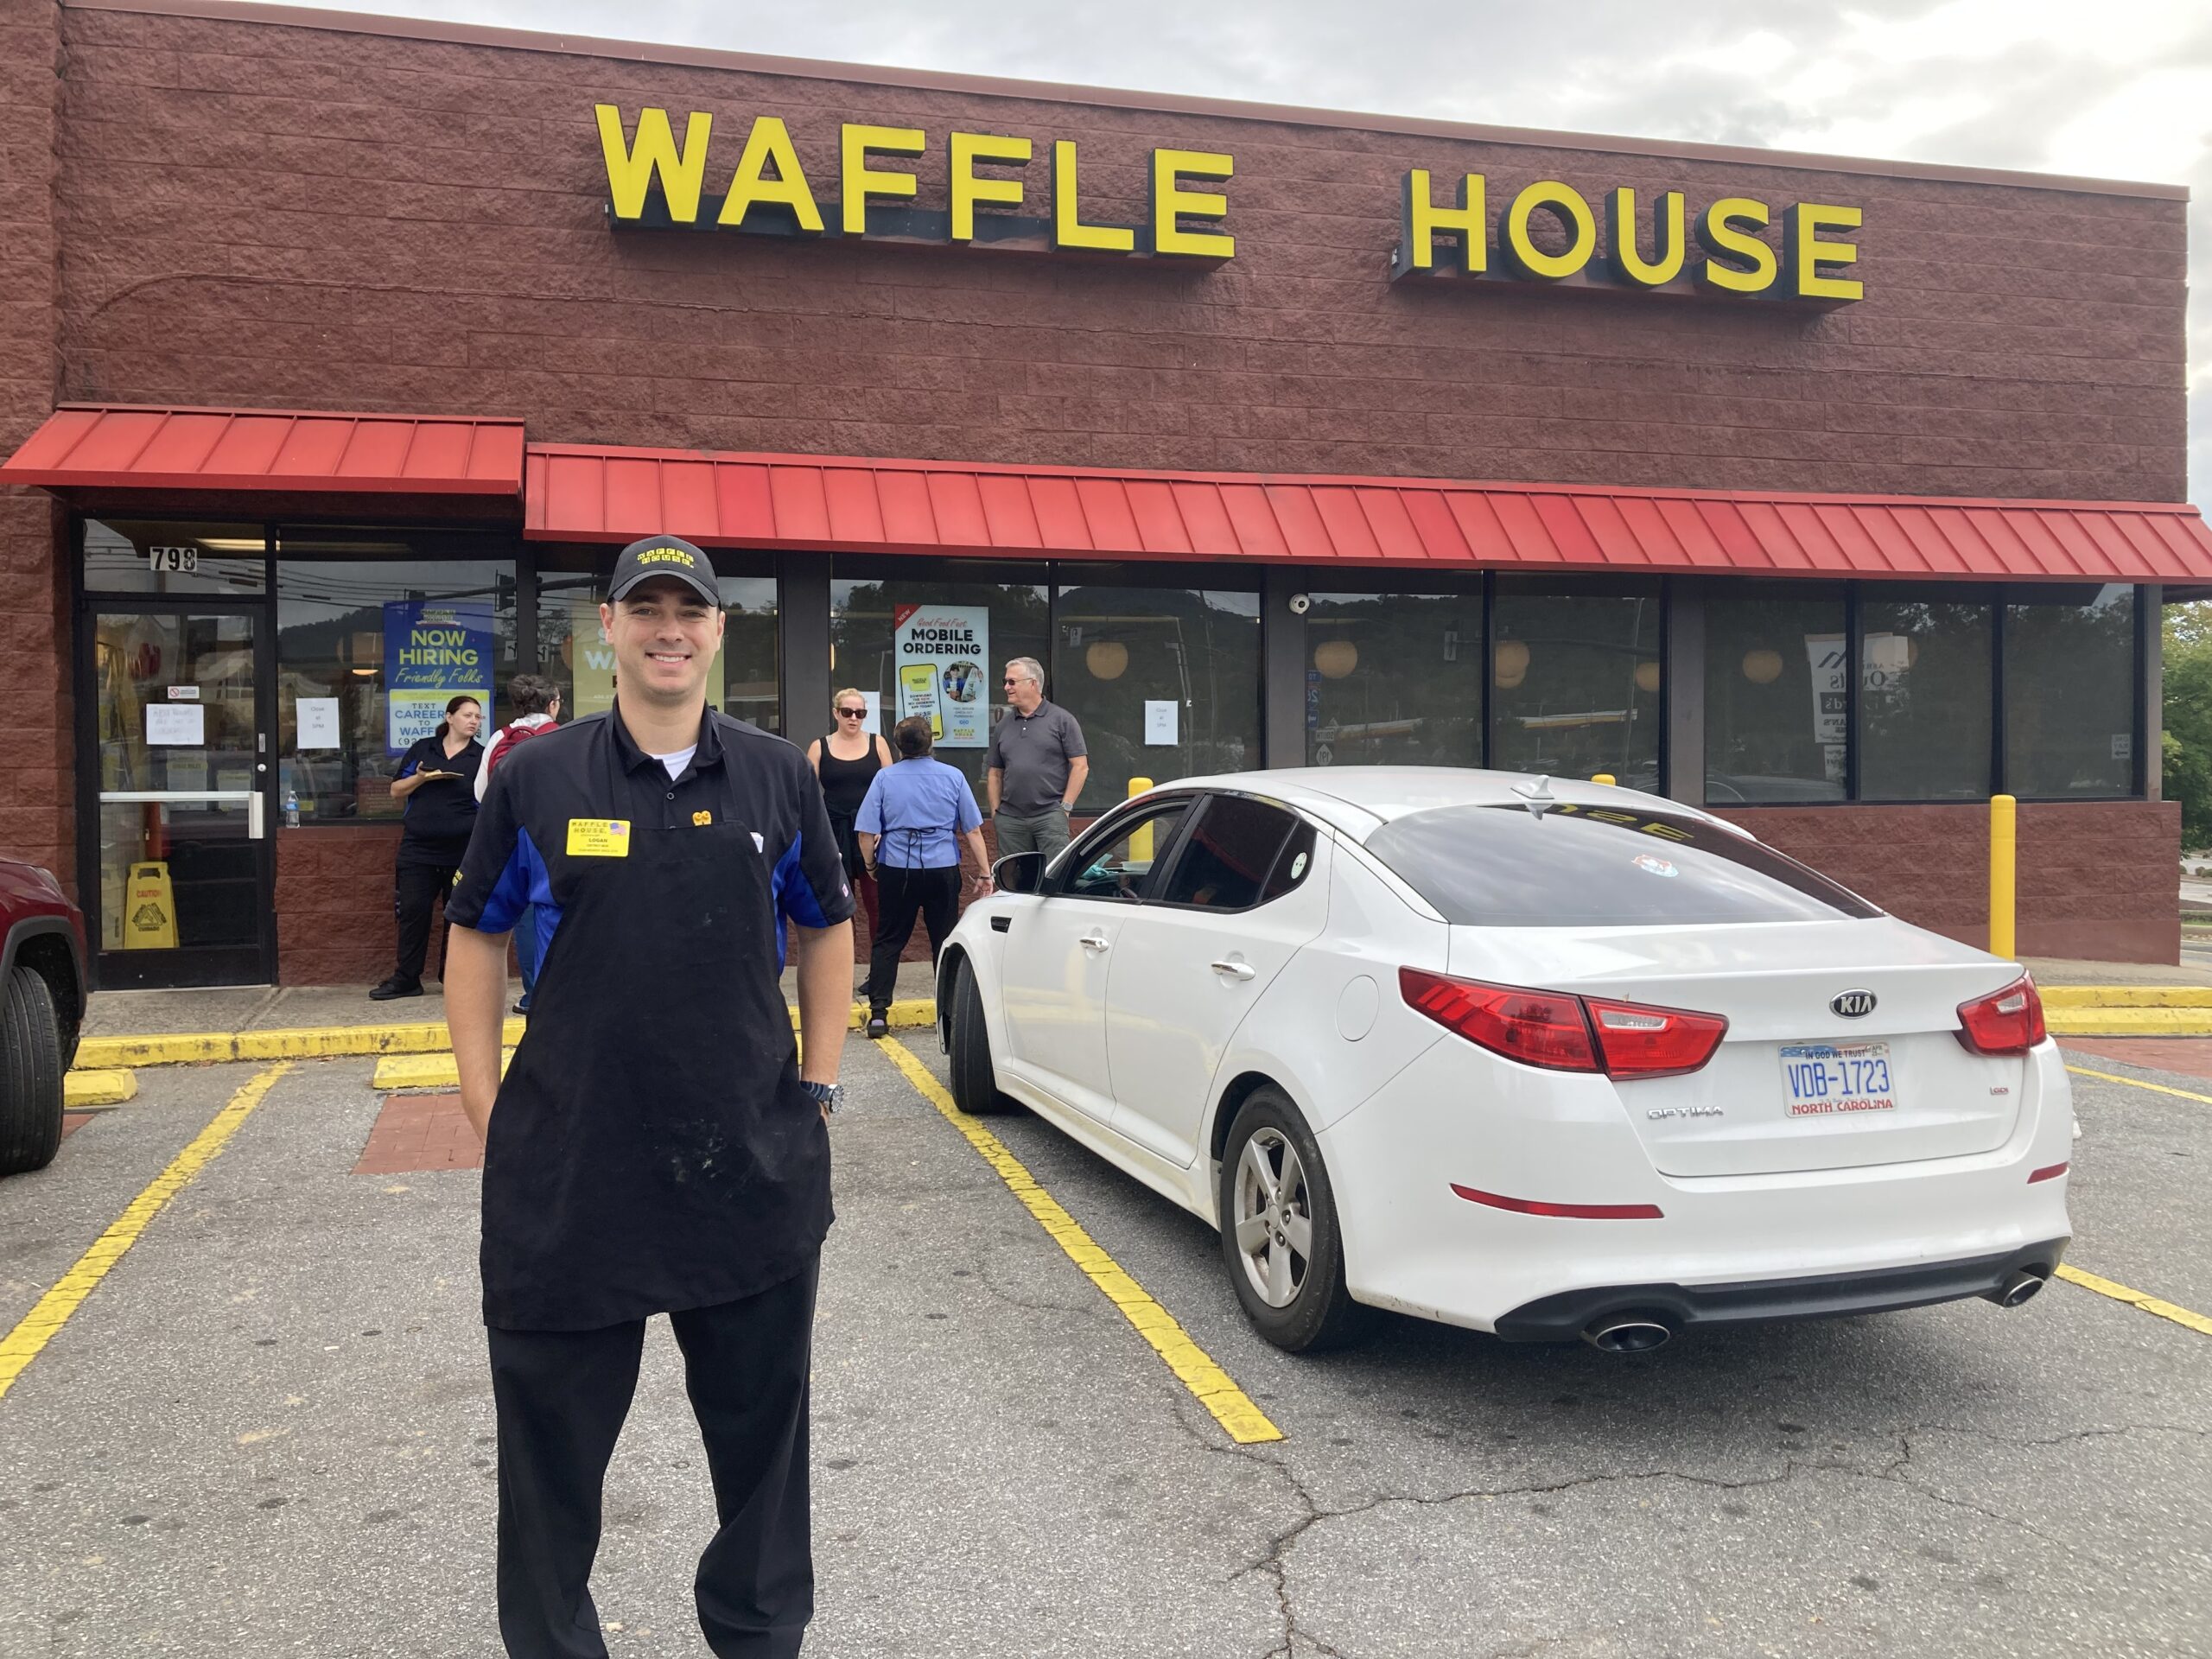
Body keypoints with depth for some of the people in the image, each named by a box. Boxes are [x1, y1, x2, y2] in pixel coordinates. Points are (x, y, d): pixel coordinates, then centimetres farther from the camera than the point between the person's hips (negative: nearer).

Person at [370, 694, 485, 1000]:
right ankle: (406, 978, 7)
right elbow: (396, 791, 10)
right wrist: (421, 778, -9)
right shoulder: (422, 749, 9)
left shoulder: (482, 756, 4)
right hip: (418, 848, 1)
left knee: (459, 915, 5)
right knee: (412, 912, 0)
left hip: (463, 850, -1)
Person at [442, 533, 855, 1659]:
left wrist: (818, 1083, 6)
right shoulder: (536, 778, -1)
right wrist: (485, 1102, 0)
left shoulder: (778, 777, 2)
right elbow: (477, 935, 6)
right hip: (568, 1169, -1)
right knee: (552, 1435, 14)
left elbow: (826, 929, 11)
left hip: (754, 1163, 1)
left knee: (761, 1421, 16)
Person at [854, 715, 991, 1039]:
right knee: (945, 940, 9)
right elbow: (972, 830, 0)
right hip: (942, 870, 0)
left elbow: (867, 832, -2)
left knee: (888, 940, 8)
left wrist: (871, 865, 15)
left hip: (896, 870, 0)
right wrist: (984, 872, 6)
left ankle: (878, 1012, 3)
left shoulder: (885, 778, -1)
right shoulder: (953, 777, 1)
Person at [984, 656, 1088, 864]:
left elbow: (1080, 766, -2)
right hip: (1010, 819, 5)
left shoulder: (1061, 720, 1)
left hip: (1050, 815, -5)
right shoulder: (1004, 725, 15)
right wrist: (995, 811, 7)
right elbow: (994, 773, 17)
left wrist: (1065, 807, -7)